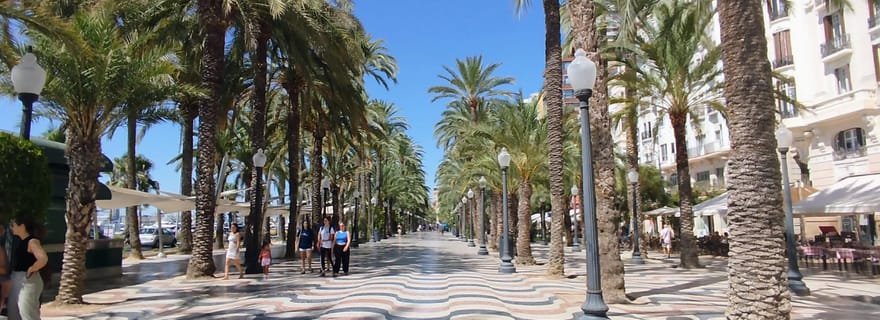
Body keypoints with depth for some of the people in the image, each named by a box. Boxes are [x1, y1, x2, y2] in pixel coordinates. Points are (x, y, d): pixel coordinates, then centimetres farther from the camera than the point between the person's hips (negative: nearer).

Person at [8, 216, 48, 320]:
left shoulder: (32, 242, -16)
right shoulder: (21, 242, 12)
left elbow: (43, 259, -32)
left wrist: (31, 270, -20)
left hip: (28, 281, -10)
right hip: (16, 281, 10)